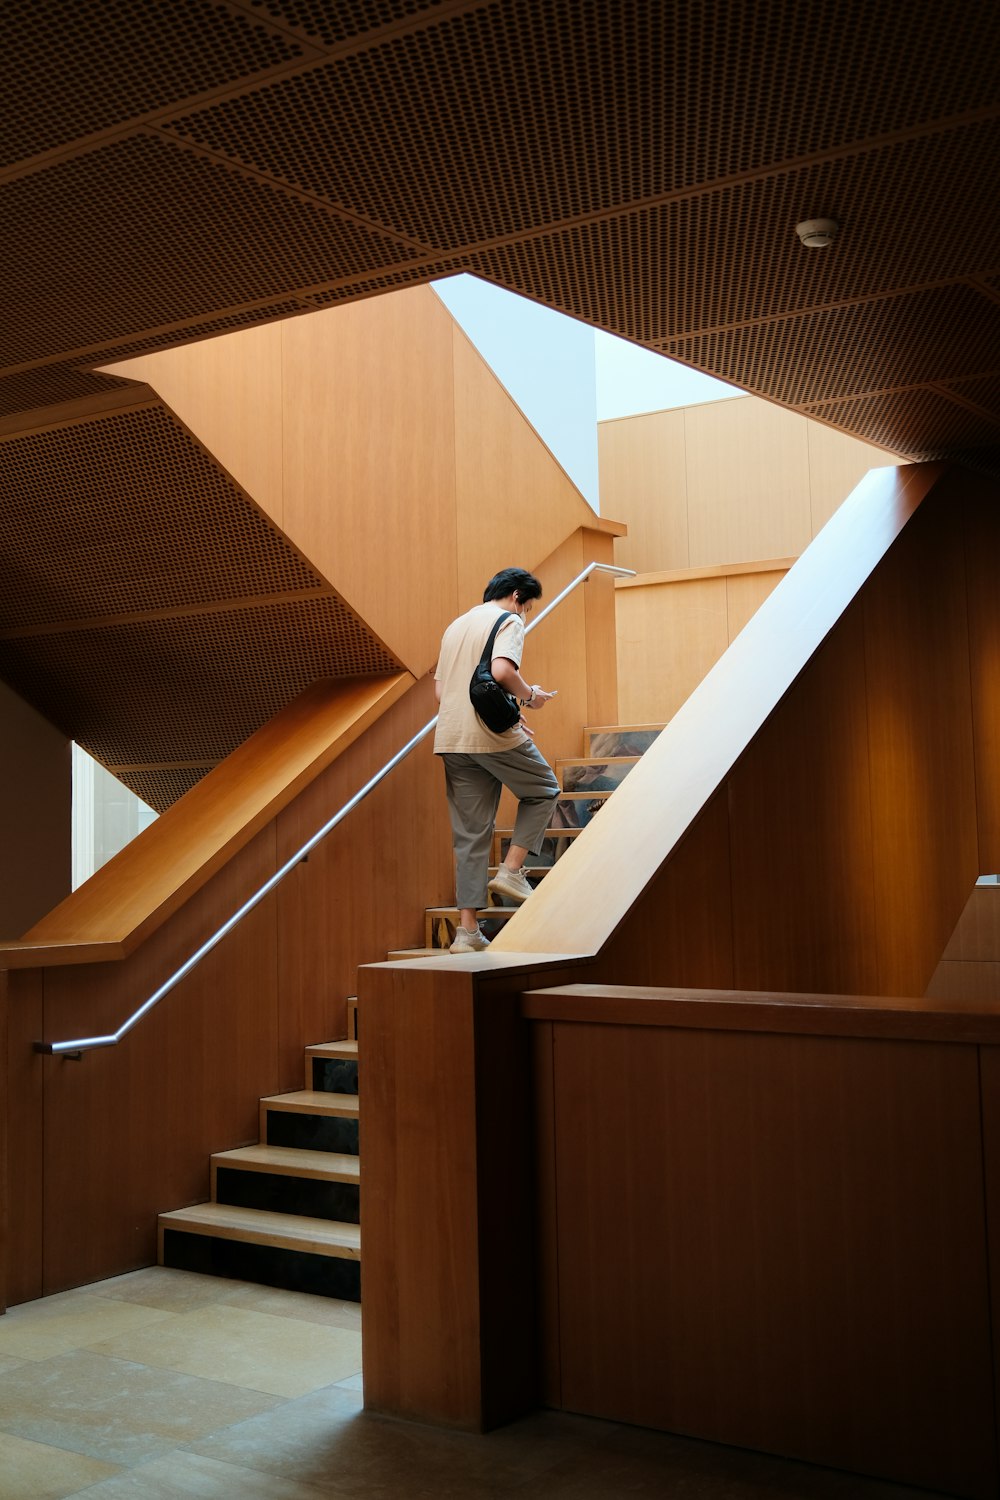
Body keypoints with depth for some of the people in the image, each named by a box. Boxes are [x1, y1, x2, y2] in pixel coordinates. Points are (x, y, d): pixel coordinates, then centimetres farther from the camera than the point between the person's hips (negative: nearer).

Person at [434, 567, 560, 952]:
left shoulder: (456, 626, 23)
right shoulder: (508, 621, -1)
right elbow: (501, 671, -21)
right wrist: (530, 696, -2)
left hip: (451, 739, 7)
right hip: (493, 736, -7)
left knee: (470, 835, 7)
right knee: (543, 789, 18)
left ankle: (467, 931, 4)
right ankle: (511, 871, 4)